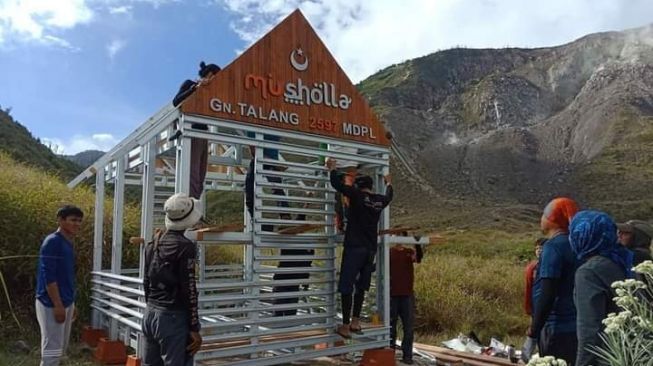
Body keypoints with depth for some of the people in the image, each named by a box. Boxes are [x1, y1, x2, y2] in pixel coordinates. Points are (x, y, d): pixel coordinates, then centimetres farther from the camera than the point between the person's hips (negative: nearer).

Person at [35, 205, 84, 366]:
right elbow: (48, 277, -20)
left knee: (61, 348, 16)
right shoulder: (52, 242, -16)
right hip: (51, 304, -9)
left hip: (65, 303, 9)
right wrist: (58, 305, -20)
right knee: (52, 350, -3)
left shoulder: (69, 243, 11)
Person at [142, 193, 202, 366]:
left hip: (150, 314, 8)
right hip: (173, 317, -8)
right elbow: (189, 290, -16)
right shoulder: (185, 247, -15)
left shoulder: (153, 243, 8)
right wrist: (194, 328, -12)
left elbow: (146, 282, 16)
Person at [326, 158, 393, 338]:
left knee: (346, 286, -3)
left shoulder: (357, 195, -6)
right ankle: (355, 321, 18)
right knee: (361, 286, 15)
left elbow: (338, 184, -7)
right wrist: (388, 184, 52)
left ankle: (346, 326, -3)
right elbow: (389, 196, 33)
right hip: (370, 249, 6)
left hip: (354, 247, -6)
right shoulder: (380, 200, 10)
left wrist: (332, 169, 11)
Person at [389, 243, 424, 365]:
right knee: (391, 326, 7)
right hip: (392, 295, -2)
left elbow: (419, 258, -14)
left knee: (408, 327, 5)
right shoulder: (388, 252, 2)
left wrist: (418, 244, -32)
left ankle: (407, 355, 14)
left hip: (407, 295, 2)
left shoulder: (410, 252, 7)